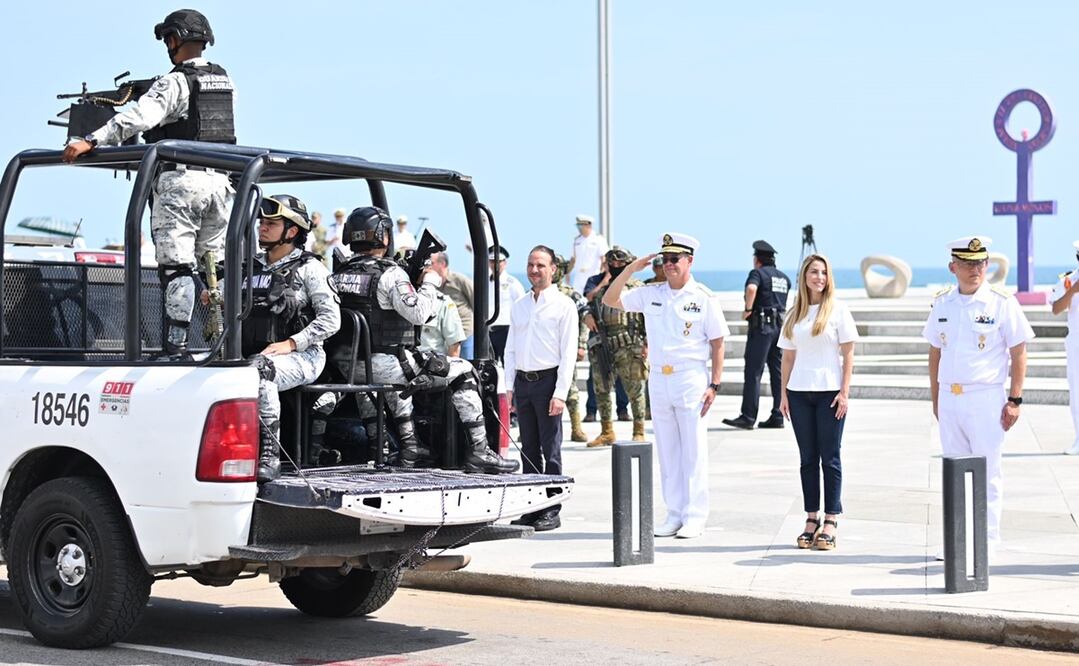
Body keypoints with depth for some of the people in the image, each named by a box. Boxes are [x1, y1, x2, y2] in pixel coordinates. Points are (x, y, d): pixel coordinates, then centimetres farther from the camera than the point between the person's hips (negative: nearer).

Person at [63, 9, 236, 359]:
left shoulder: (175, 83, -10)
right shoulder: (223, 80, 12)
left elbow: (140, 117, -23)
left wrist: (91, 141, -27)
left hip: (180, 181, -6)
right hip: (220, 181, 6)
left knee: (176, 267, -7)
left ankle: (176, 346, -12)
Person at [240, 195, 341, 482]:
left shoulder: (308, 268, 2)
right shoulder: (252, 267, 20)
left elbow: (331, 319, -5)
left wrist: (291, 343, -14)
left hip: (301, 356, -6)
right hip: (253, 356, 6)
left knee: (261, 369, -39)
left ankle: (270, 454, -39)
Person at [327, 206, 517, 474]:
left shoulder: (338, 274, 7)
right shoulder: (390, 274, -13)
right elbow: (418, 313, -20)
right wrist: (430, 283, -2)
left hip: (347, 366, 7)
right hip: (383, 365, -7)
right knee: (463, 372, 5)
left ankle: (409, 445, 34)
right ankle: (478, 452, 0)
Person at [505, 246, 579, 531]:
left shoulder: (563, 305, -2)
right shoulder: (519, 305, 15)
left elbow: (569, 352, -7)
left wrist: (560, 393, -13)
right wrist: (509, 387, 9)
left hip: (548, 380, -5)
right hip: (523, 381, 6)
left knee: (551, 450, -3)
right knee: (528, 448, 8)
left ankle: (552, 511, 0)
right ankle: (531, 508, 14)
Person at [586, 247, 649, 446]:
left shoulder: (638, 288, 2)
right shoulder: (601, 289, 15)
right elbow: (588, 309, 23)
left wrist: (648, 342, -10)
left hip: (629, 349, -5)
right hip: (603, 348, 5)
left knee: (635, 392, -1)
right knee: (601, 390, 6)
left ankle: (639, 432, 7)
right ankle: (607, 432, 15)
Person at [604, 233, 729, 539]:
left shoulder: (705, 298, -3)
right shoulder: (651, 294, 8)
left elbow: (717, 344, -2)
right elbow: (610, 300, 9)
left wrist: (714, 385, -8)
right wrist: (631, 269, -2)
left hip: (691, 378, -5)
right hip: (658, 377, 5)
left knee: (693, 450, -1)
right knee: (667, 450, 9)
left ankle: (694, 517, 4)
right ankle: (674, 514, 16)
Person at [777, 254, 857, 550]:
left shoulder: (838, 310, 0)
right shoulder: (795, 315, 11)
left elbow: (848, 354, -3)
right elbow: (788, 357, 13)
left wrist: (844, 392, -10)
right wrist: (783, 394, 6)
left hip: (830, 392, -4)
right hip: (799, 392, 4)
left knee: (830, 457, -1)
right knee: (808, 458, 7)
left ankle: (831, 521, 2)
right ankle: (811, 519, 12)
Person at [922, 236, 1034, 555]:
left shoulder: (1002, 303, -5)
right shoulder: (942, 303, 8)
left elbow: (1019, 354, -4)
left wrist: (1014, 400, -8)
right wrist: (935, 398, 15)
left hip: (986, 399, -5)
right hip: (949, 397, 5)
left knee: (986, 473, -2)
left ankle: (987, 542, 5)